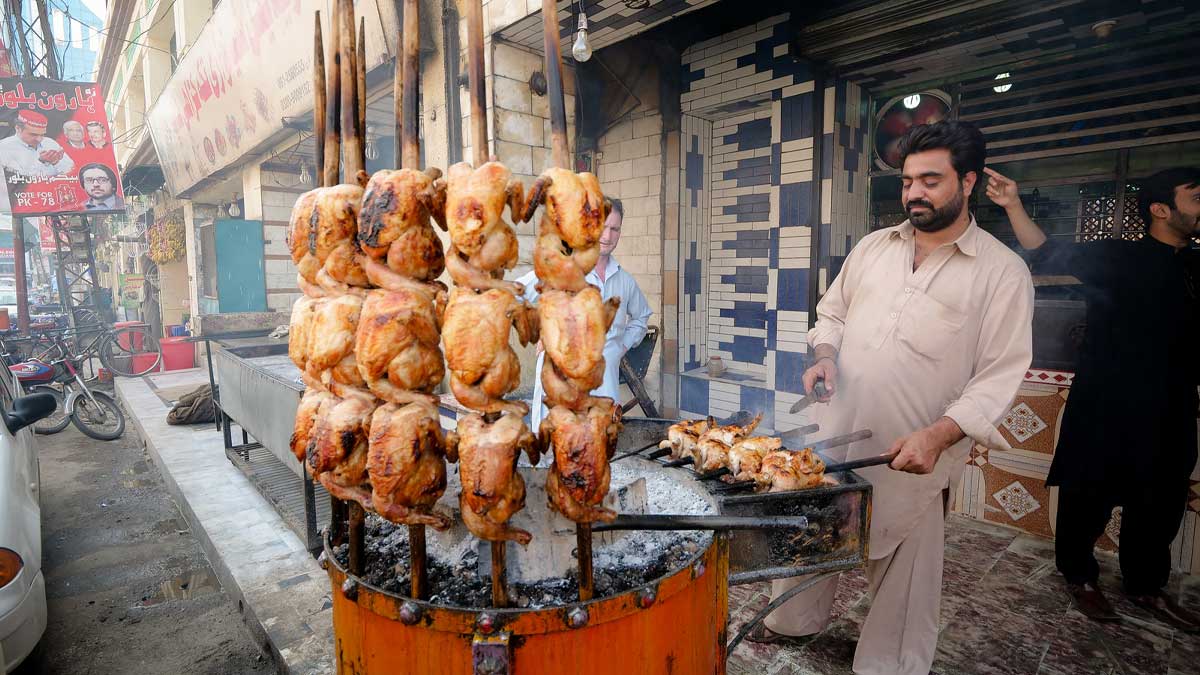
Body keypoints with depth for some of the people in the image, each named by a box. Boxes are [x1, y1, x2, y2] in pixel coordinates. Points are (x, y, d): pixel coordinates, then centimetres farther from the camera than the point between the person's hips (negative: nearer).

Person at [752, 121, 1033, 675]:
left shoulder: (1002, 271, -5)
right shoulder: (873, 246, 8)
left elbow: (1001, 374, -10)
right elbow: (833, 313, 17)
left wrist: (938, 436, -22)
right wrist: (825, 355, -4)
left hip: (914, 455, -4)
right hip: (835, 435, 5)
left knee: (904, 565, 11)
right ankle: (795, 621, 45)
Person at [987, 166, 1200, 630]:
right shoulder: (1118, 259, -7)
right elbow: (1049, 256, -20)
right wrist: (1014, 206, -33)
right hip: (1106, 409, -6)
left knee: (1160, 503, 16)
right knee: (1090, 495, 4)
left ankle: (1146, 585, 34)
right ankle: (1080, 577, 23)